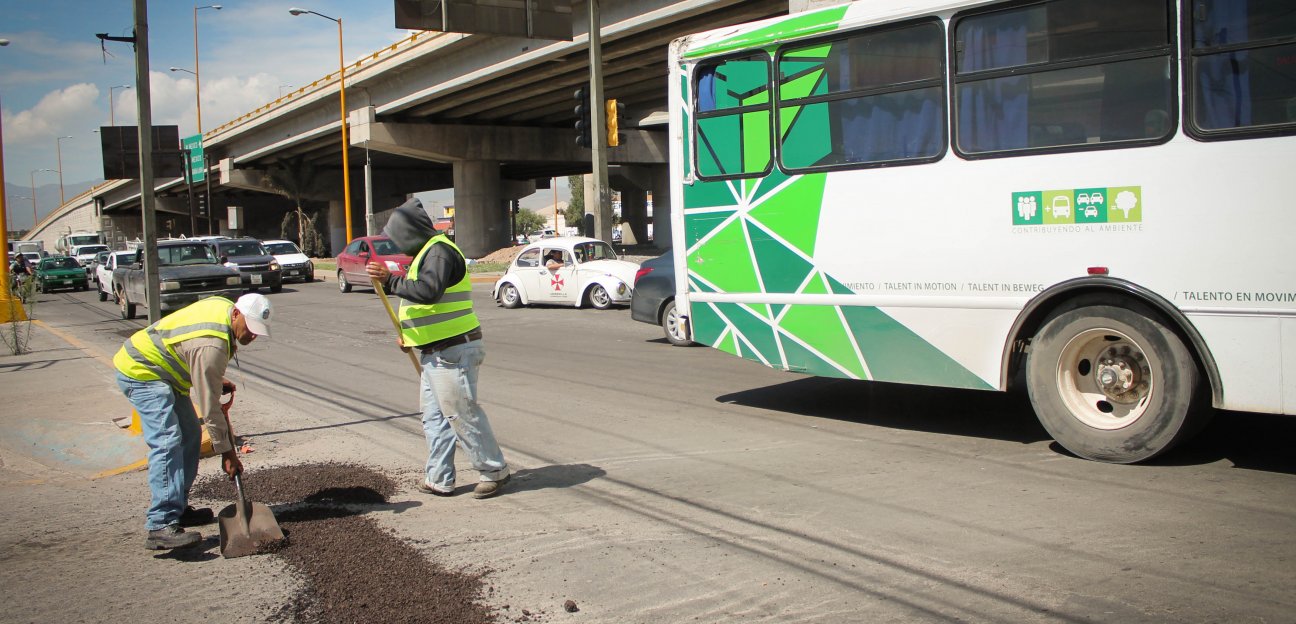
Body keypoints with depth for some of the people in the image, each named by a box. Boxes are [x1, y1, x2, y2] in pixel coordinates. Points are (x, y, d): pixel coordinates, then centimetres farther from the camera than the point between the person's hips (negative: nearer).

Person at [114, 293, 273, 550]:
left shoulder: (224, 306, -3)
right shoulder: (211, 346, -31)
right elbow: (209, 406, -26)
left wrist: (217, 379, 10)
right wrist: (227, 453, -18)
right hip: (141, 374, -11)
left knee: (190, 437, 12)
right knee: (168, 443, -22)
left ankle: (175, 509, 19)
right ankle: (161, 526, -28)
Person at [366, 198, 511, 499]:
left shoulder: (439, 251, -14)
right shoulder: (427, 252, 20)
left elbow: (429, 291, -31)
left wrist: (390, 280, -23)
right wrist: (409, 335, 17)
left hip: (452, 352, -11)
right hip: (437, 353, 11)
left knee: (462, 414, -5)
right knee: (435, 417, 14)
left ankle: (494, 472, 6)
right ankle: (439, 479, 20)